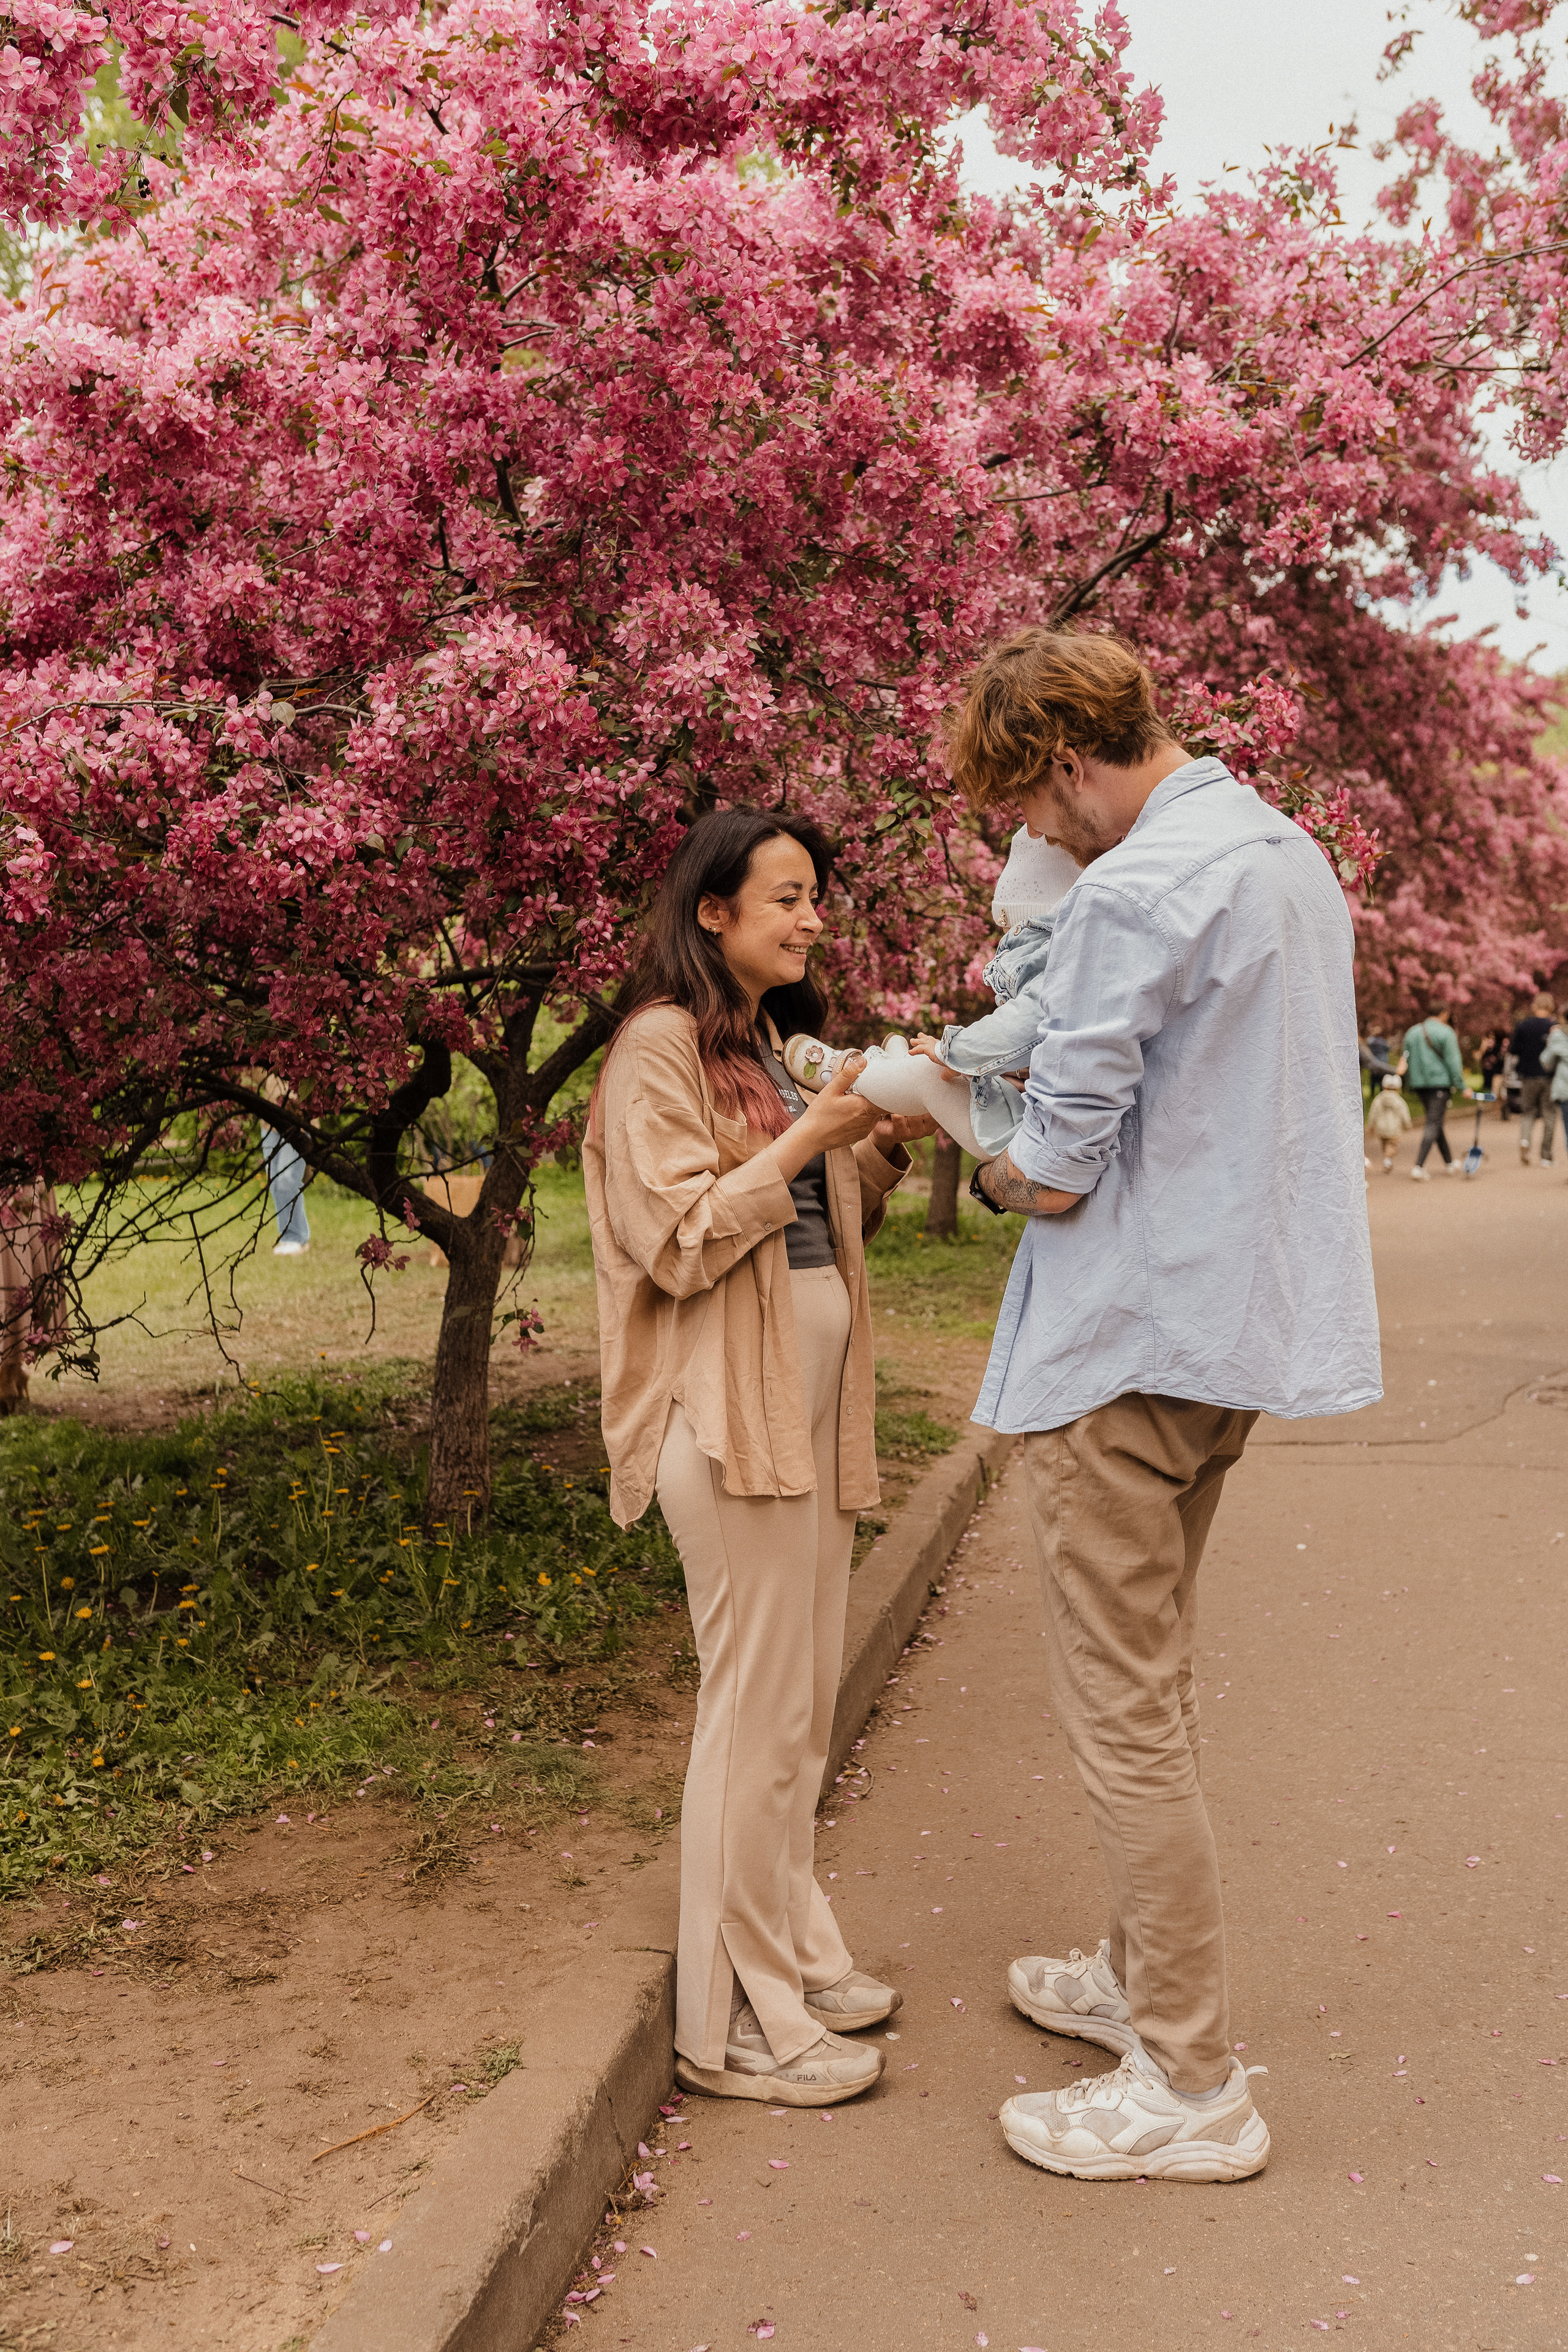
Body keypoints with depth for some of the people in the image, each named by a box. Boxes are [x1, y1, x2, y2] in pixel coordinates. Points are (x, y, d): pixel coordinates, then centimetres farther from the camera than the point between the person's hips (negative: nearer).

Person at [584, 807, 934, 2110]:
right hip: (730, 1408, -9)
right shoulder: (662, 1046, -9)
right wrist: (809, 1137, -19)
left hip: (814, 1401, 9)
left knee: (805, 1695, 15)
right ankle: (740, 2021, 7)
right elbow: (681, 1242, -16)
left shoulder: (779, 1042, 18)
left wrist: (886, 1144, 5)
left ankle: (794, 1952, 29)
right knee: (759, 1707, -4)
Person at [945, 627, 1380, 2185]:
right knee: (1153, 1689, 21)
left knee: (1121, 1714, 1)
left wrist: (994, 1172, 3)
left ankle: (1191, 2087, 12)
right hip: (1244, 1317, 10)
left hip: (1127, 1346, -10)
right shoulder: (1290, 852, 11)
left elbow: (1056, 1175, -18)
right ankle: (1145, 1978, 36)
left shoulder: (1137, 890, -20)